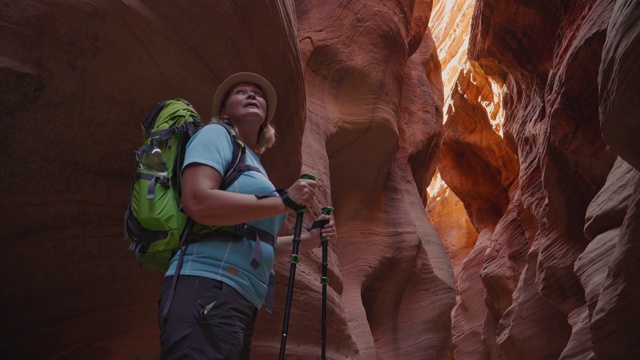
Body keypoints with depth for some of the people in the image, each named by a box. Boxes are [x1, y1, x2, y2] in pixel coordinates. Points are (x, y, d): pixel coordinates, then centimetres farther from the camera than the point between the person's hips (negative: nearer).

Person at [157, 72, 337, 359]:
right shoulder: (216, 134, 0)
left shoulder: (254, 164, 23)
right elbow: (198, 202, -19)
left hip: (243, 301, 9)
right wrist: (284, 201, -14)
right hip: (207, 288, -9)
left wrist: (308, 240, 13)